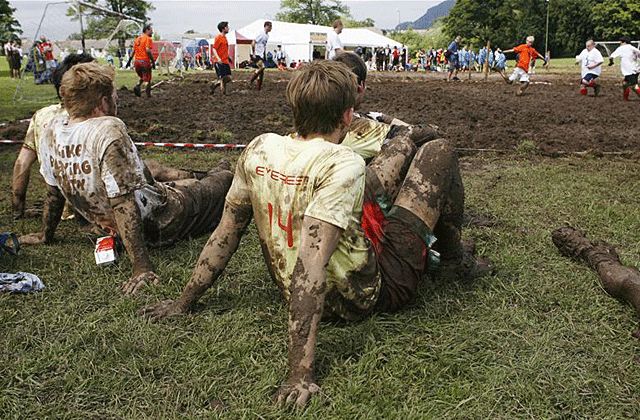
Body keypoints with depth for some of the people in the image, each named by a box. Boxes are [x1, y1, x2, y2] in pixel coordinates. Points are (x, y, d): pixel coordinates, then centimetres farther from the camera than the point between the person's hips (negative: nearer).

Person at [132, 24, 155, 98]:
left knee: (141, 76, 25)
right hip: (145, 61, -7)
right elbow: (148, 50, -19)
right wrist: (153, 61, -16)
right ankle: (148, 94, 1)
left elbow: (133, 51, 14)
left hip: (137, 61, 7)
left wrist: (133, 61, 19)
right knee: (147, 79, 3)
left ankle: (138, 86, 2)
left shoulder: (137, 39, 14)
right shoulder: (148, 39, -8)